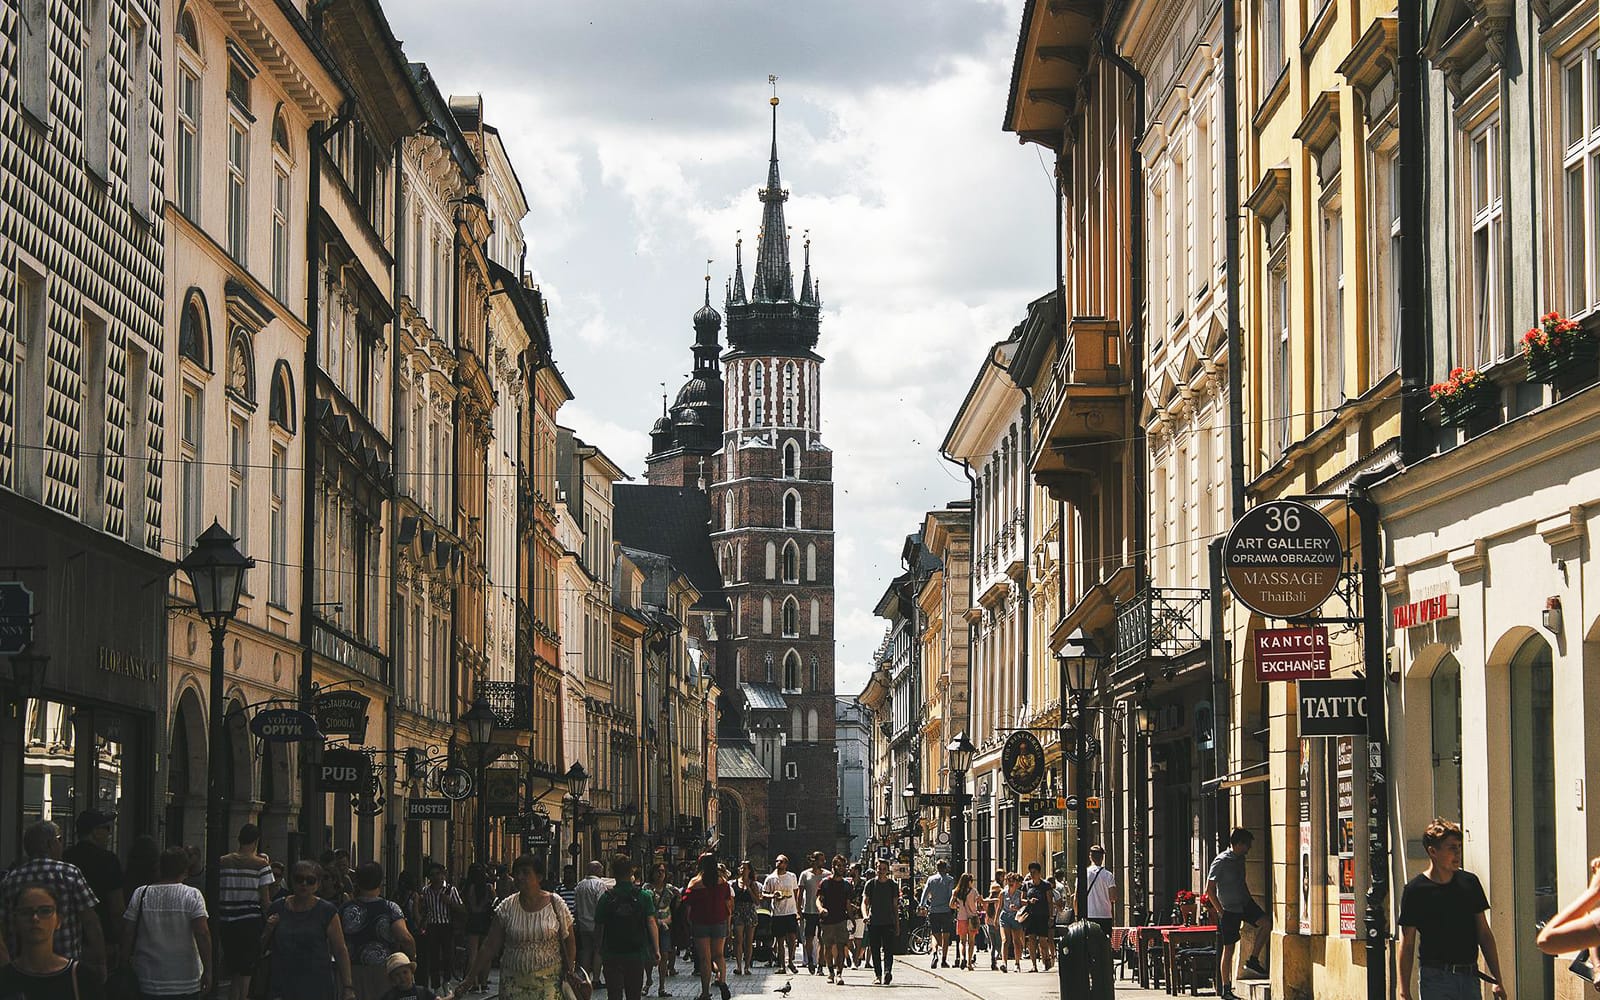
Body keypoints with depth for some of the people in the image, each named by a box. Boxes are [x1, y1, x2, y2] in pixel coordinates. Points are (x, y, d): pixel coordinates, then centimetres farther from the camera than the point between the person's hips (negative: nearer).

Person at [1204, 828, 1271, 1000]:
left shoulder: (1240, 859, 9)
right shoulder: (1221, 861, -15)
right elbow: (1210, 889, -15)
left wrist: (1251, 903, 17)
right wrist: (1220, 911, -16)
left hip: (1245, 903, 7)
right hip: (1229, 909, -7)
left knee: (1266, 923, -14)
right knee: (1228, 948, -2)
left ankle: (1253, 960, -1)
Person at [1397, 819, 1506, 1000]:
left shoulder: (1470, 883, 9)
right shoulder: (1415, 890, -5)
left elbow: (1484, 934, 13)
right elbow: (1407, 945, -3)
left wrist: (1497, 980, 10)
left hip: (1470, 978, 5)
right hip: (1435, 978, -4)